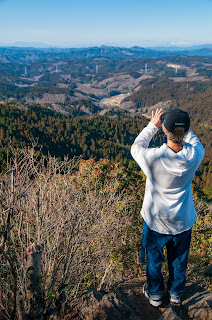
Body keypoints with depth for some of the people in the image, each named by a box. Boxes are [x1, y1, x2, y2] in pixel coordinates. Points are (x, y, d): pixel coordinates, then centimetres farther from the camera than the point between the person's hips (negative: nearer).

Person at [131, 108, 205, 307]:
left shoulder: (154, 157, -30)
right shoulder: (194, 155, -22)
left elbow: (136, 147, -6)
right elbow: (194, 141, 4)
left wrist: (153, 126, -1)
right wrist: (183, 127, 4)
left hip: (156, 222, -2)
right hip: (182, 221, 3)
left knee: (154, 260, 24)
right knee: (179, 260, 27)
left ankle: (154, 295, 46)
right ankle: (176, 294, 51)